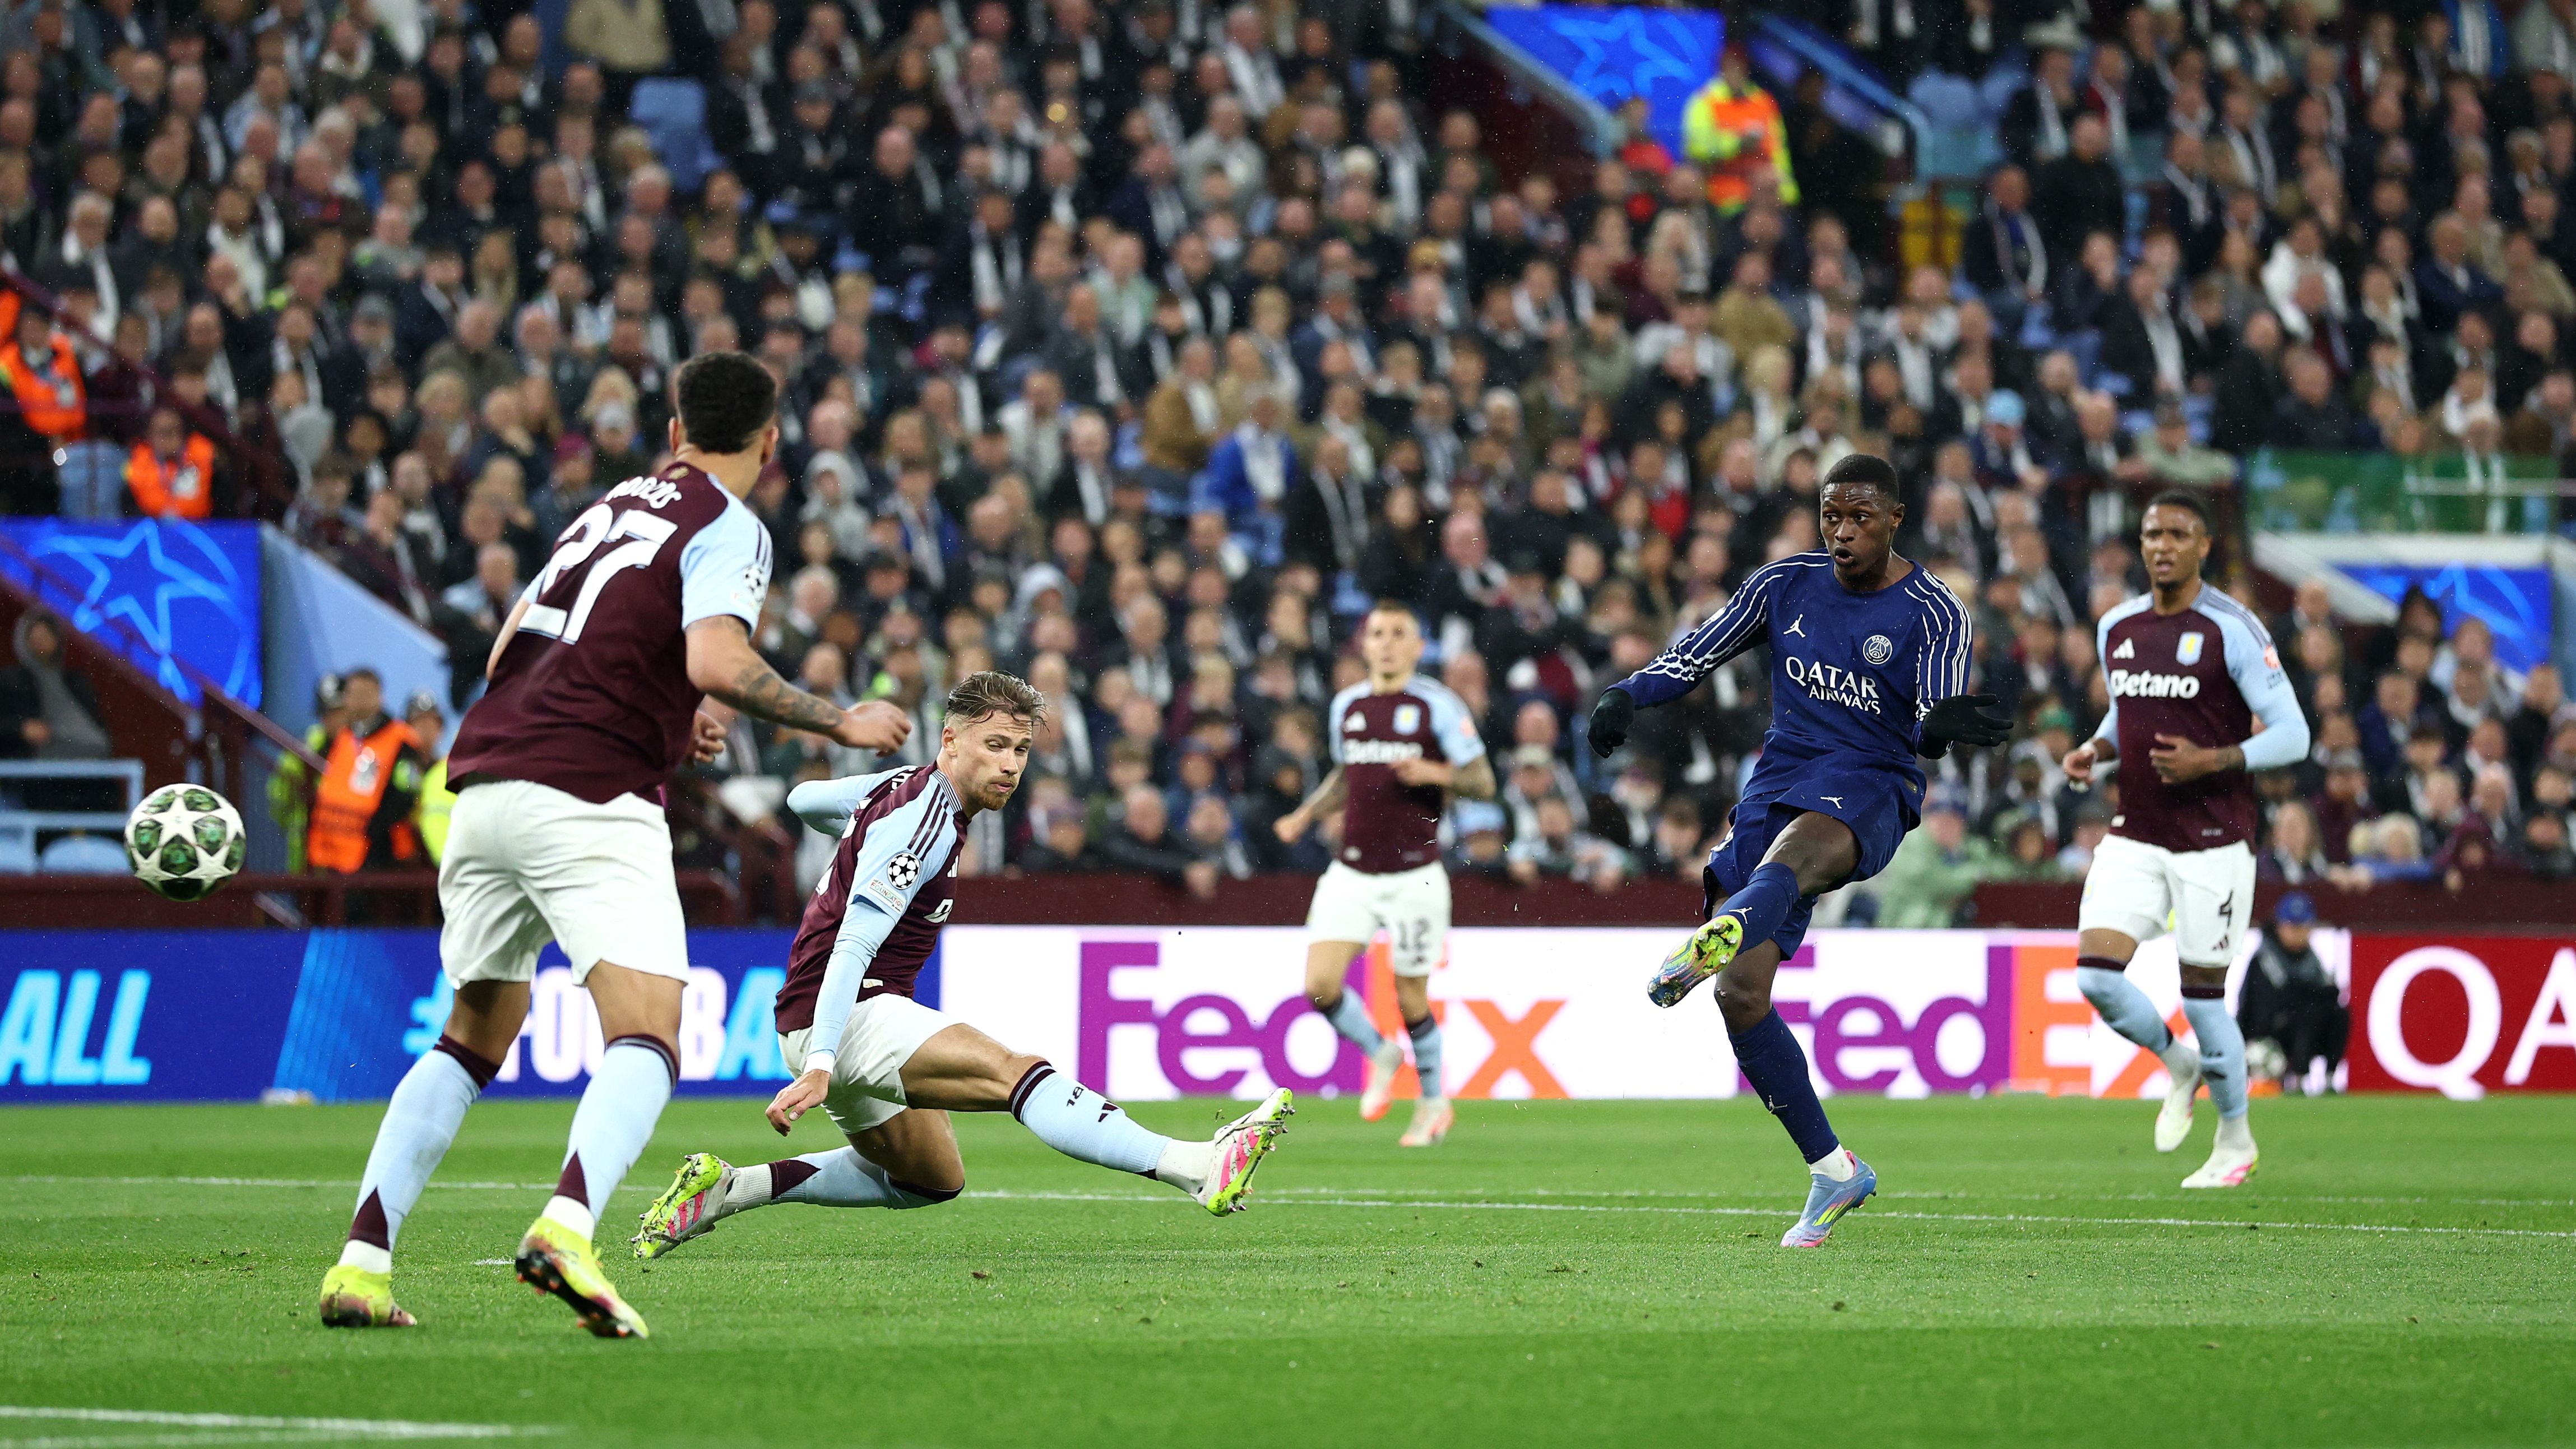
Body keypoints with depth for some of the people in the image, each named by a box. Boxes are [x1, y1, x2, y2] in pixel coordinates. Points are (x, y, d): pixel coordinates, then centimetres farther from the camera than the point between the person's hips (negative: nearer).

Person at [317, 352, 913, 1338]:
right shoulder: (729, 528, 0)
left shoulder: (613, 506, 22)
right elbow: (717, 663, -17)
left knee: (472, 1044, 19)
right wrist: (839, 723, -5)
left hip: (485, 782, 7)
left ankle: (360, 1262, 9)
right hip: (587, 802, -7)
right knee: (647, 1043, -12)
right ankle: (567, 1227, -39)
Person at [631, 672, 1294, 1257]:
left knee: (934, 1177, 23)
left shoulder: (907, 785, 9)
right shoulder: (921, 824, -20)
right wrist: (819, 1067, -33)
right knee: (1014, 1072, -27)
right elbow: (851, 949, -27)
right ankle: (1199, 1169, -46)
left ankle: (725, 1189, 18)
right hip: (837, 1019, -11)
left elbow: (804, 799, 27)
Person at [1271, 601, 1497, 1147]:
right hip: (1351, 872, 4)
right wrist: (1305, 815, 8)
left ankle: (1434, 1103, 25)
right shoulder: (1346, 706, 9)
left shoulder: (1439, 706, -6)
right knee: (1320, 985, -9)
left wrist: (1434, 773, -23)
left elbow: (1484, 782, -6)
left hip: (1413, 874, -4)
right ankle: (1379, 1055, 19)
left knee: (1410, 998, 2)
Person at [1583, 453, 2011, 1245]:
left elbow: (1928, 731, -12)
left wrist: (1944, 726, -37)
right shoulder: (1787, 584, 8)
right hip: (1779, 784, 5)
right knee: (1741, 994, -8)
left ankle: (1712, 942, -77)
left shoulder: (1934, 614, -3)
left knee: (1791, 851, -43)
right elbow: (1698, 654, 14)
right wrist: (1629, 694, -6)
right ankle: (1832, 1170, 4)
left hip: (1868, 788, -5)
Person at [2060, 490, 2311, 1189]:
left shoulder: (2233, 629, -10)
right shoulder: (2116, 628, 8)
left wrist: (2212, 762, -23)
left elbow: (2291, 734, -10)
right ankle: (2179, 1065, 20)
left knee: (2203, 995, 0)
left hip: (2214, 840, -5)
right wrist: (2094, 751, 3)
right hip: (2135, 837, 5)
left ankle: (2236, 1139, 22)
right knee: (2096, 975, -10)